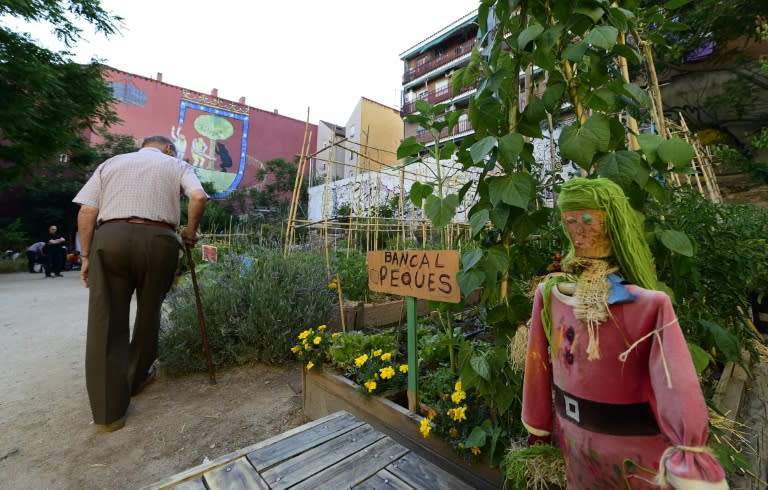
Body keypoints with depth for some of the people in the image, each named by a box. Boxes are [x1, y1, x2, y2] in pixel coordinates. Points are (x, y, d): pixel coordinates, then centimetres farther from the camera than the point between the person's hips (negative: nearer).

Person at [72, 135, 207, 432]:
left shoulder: (111, 163, 23)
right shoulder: (176, 164, 18)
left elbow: (86, 212, 11)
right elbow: (199, 197, -4)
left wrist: (86, 255, 14)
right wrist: (190, 232, 8)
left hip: (109, 238, 2)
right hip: (158, 240, -1)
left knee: (106, 322, 5)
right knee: (149, 314, 16)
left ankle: (109, 411, 10)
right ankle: (137, 377, 34)